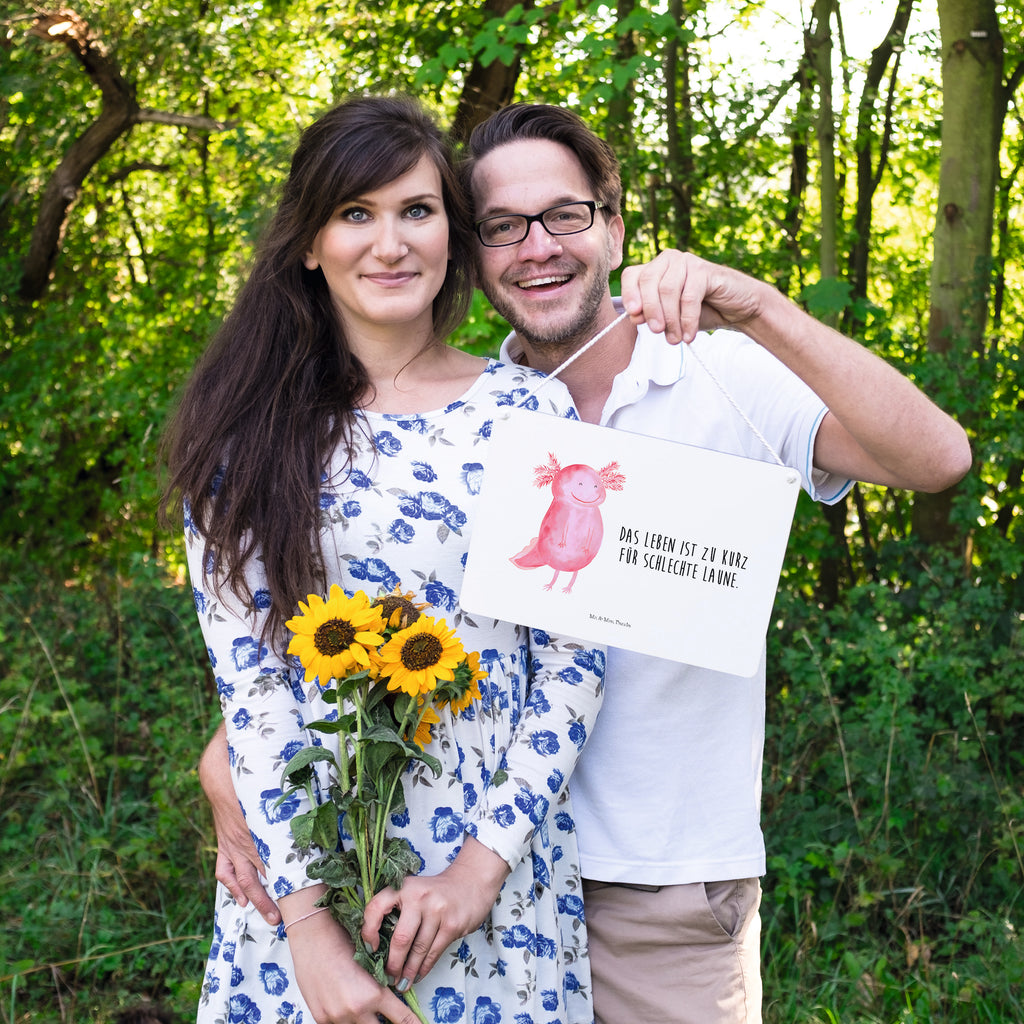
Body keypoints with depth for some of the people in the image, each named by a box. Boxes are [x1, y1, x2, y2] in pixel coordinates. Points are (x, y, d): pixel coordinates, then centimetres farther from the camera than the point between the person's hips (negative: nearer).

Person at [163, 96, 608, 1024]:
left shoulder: (529, 412, -2)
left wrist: (486, 861, -11)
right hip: (303, 867, 0)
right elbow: (245, 673, -7)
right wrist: (307, 919, -13)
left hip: (500, 866, 0)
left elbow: (575, 658, -3)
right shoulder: (249, 432, -2)